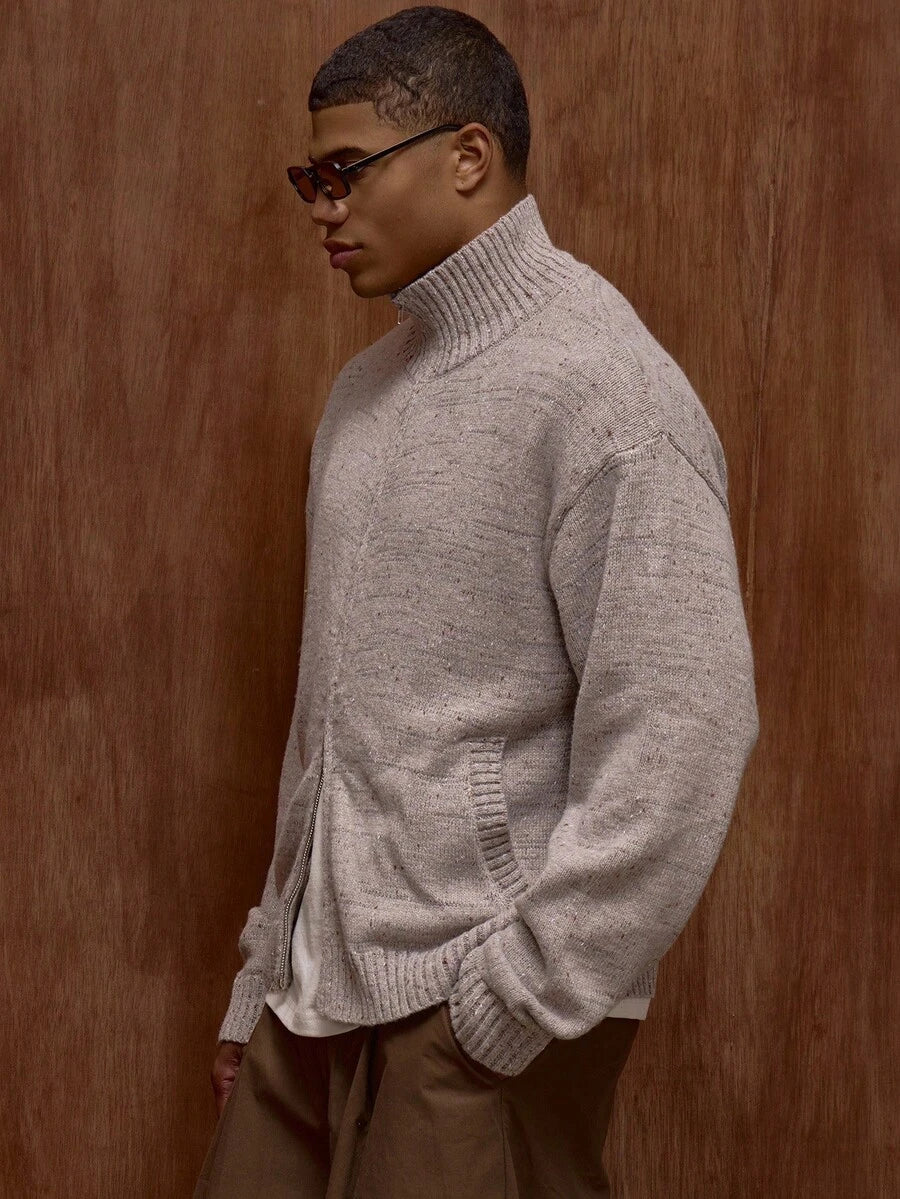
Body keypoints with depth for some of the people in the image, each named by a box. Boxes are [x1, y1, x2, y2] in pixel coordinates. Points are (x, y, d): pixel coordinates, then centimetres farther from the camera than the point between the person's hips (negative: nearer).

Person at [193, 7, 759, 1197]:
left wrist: (523, 999, -16)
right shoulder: (366, 389, 13)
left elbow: (680, 738, -18)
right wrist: (263, 971, 16)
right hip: (322, 980, 7)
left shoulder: (600, 385, -12)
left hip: (477, 1008, -7)